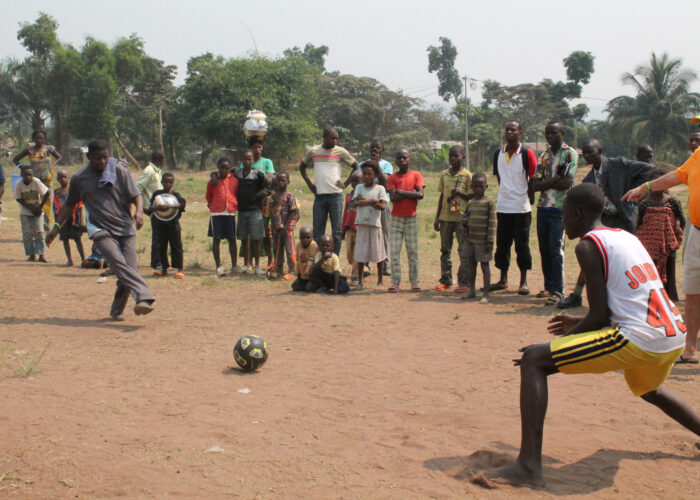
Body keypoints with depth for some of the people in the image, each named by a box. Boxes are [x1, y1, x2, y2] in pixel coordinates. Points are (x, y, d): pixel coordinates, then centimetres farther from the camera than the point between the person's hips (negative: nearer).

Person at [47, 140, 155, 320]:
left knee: (130, 268, -8)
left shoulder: (120, 171, 5)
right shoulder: (79, 178, 8)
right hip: (100, 230, -1)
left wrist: (139, 211, -16)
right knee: (118, 263, -24)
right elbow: (69, 204, 21)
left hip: (125, 228, 1)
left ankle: (117, 310, 9)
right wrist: (57, 226, 18)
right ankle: (144, 296, -39)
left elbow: (136, 195, 4)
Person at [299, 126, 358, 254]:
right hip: (319, 196, 2)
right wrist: (309, 183, 10)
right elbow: (302, 167, 22)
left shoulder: (341, 151, 0)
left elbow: (357, 167, 6)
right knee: (317, 232, 4)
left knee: (336, 231, 0)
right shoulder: (313, 151, 7)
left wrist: (346, 183, -2)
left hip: (335, 195, -2)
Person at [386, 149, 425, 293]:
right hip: (396, 218, 1)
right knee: (394, 251, -2)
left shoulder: (416, 175, 2)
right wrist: (410, 193, -13)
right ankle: (395, 282, 0)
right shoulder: (392, 178, 3)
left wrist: (401, 192, -12)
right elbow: (392, 197, -10)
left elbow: (420, 195, -12)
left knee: (413, 251, 3)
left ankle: (414, 281, 8)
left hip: (411, 218, -1)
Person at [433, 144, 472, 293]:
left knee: (464, 251, -1)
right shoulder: (444, 174, 10)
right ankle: (445, 280, 18)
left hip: (461, 218, -4)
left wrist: (460, 193, -19)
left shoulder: (467, 175, -3)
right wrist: (437, 218, 12)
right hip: (445, 218, 5)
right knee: (445, 250, 10)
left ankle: (464, 282, 4)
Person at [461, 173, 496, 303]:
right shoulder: (470, 203, 9)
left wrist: (490, 241, -13)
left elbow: (492, 223, -9)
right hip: (470, 239, 6)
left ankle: (486, 293, 6)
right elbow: (465, 216, 20)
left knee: (484, 265, 1)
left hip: (482, 240, -6)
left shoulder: (489, 203, -7)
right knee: (470, 264, 12)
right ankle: (472, 290, 24)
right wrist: (464, 220, -5)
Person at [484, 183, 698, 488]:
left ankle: (529, 466, -16)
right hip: (675, 337, 9)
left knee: (533, 361, -8)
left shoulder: (588, 245, -4)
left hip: (638, 340, -9)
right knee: (647, 389, 42)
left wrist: (567, 336, 3)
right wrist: (580, 325, 31)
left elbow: (600, 315, -10)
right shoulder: (627, 237, 20)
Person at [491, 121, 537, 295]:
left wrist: (530, 199, -2)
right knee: (502, 244, 8)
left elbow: (533, 179, -1)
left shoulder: (527, 154, -4)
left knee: (522, 245, 1)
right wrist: (505, 194, 10)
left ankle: (523, 282, 9)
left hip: (522, 207, -4)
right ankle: (503, 279, 19)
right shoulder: (498, 154, 9)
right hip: (502, 207, 4)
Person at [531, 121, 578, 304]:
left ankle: (558, 290, -4)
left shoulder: (570, 154, -4)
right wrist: (555, 179, -11)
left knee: (556, 249, -10)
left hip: (560, 209, -6)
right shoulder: (544, 156, 14)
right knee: (544, 249, 9)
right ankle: (549, 287, 19)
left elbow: (567, 183, -15)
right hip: (543, 207, 6)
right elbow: (535, 185, 4)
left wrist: (546, 182, -4)